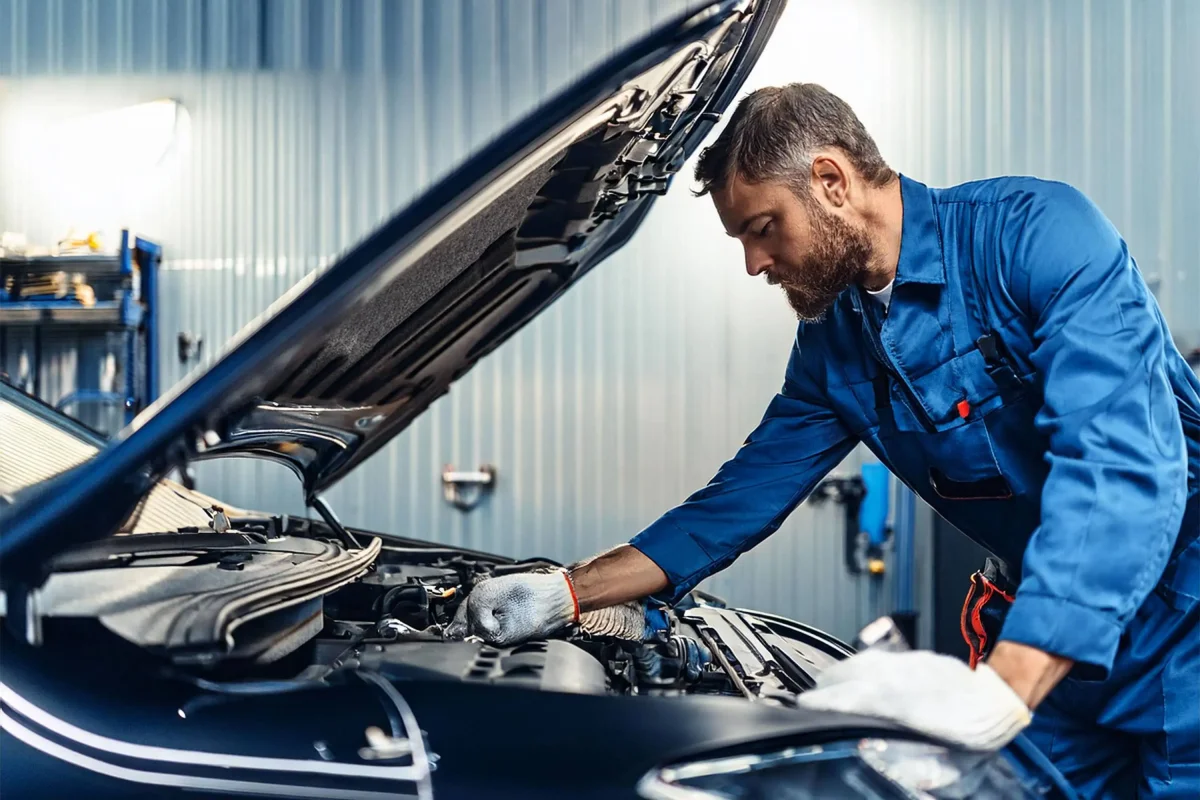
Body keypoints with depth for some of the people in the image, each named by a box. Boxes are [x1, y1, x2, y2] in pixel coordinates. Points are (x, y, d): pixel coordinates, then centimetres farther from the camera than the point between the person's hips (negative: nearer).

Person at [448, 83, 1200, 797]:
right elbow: (741, 499, 9)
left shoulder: (1039, 232, -22)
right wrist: (566, 594, 1)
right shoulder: (831, 345, 2)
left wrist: (999, 691, -43)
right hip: (1059, 636, 6)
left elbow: (1124, 463, -33)